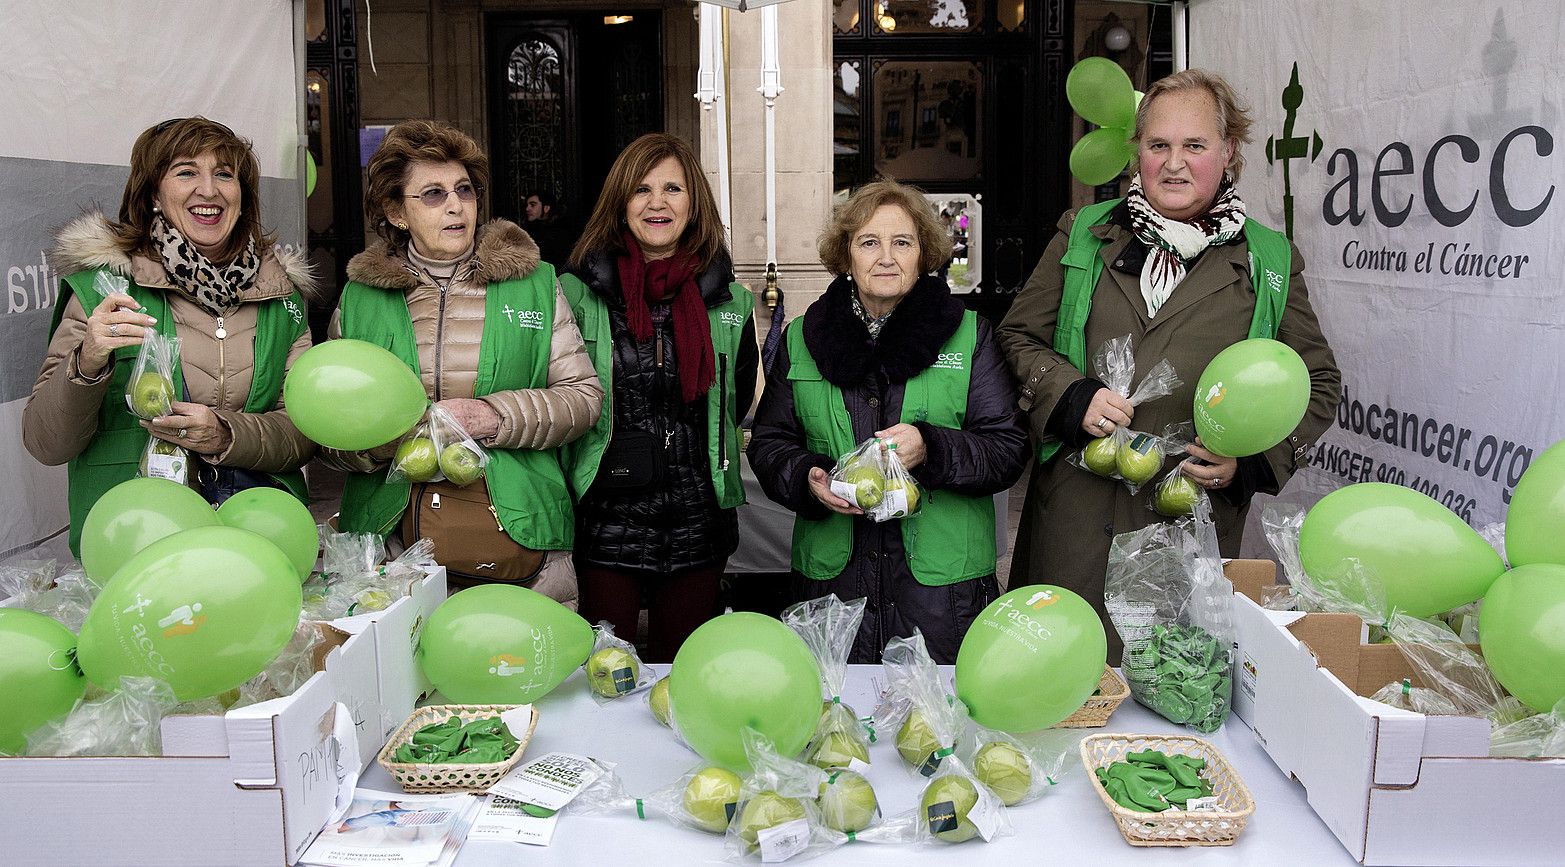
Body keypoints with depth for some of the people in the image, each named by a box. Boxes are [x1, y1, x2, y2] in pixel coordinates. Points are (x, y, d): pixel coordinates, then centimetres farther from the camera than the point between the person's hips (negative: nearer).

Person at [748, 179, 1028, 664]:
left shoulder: (969, 334, 5)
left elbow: (1009, 449, 0)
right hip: (832, 574, 1)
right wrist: (808, 480, -9)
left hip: (942, 574, -1)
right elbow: (768, 443, 12)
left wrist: (931, 449, -17)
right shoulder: (801, 338, 10)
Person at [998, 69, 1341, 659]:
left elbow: (1318, 383, 12)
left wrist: (1251, 456, -5)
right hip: (1077, 518, 1)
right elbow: (1018, 334, 11)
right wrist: (1072, 396, -8)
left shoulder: (1271, 263, 7)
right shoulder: (1083, 236, 9)